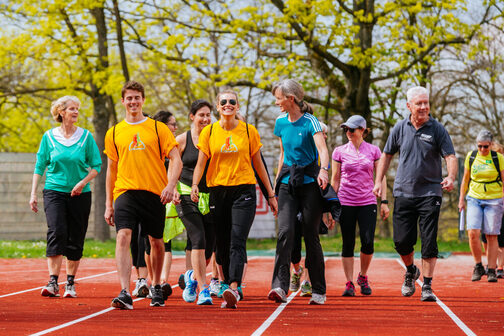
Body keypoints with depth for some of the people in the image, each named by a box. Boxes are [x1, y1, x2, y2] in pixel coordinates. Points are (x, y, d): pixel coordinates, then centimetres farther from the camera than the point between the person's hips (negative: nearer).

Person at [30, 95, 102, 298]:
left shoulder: (86, 136, 2)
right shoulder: (49, 137, 3)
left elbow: (96, 166, 5)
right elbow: (39, 166, 7)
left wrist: (83, 182, -11)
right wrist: (33, 193, 2)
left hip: (80, 194, 1)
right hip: (54, 191, -1)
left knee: (75, 239, 3)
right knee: (56, 233, -16)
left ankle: (70, 283, 14)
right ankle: (53, 283, -18)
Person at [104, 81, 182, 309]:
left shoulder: (158, 128, 4)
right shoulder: (114, 133, 11)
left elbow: (176, 160, 0)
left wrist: (170, 185, -17)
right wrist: (109, 204, 15)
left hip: (154, 193, 0)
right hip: (125, 193, 0)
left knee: (156, 242, 10)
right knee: (123, 237, -19)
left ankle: (156, 287, 33)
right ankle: (125, 293, -26)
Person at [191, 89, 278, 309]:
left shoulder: (249, 131, 5)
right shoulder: (208, 132, 5)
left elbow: (258, 164, 12)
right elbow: (201, 163, 2)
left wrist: (271, 194, 14)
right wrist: (194, 185, -17)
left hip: (244, 191, -2)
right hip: (217, 190, 2)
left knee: (238, 241, -16)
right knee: (222, 244, 5)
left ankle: (233, 288, -27)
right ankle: (230, 287, 18)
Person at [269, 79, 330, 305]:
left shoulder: (310, 122, -8)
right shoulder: (281, 123, 10)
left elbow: (322, 149, -22)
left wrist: (323, 170, -41)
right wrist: (276, 181, 20)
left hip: (309, 183, -4)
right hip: (288, 184, 4)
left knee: (311, 236, 0)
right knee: (285, 232, -13)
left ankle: (319, 290, 12)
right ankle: (280, 286, -21)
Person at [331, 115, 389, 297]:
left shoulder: (374, 150, 5)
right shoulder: (339, 151, 5)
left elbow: (381, 177, 8)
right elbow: (335, 179, 8)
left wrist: (384, 202, 2)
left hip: (368, 202, 0)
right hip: (346, 203, 0)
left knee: (368, 242, -10)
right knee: (348, 244, -1)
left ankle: (363, 277, 13)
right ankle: (349, 283, 7)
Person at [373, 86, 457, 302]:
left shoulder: (437, 129, -2)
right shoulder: (400, 128, 6)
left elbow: (450, 156, -8)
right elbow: (386, 155, 17)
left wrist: (451, 177, -27)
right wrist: (379, 181, 9)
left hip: (430, 193, -2)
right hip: (403, 193, 2)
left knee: (429, 242, -7)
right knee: (402, 241, 1)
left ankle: (427, 286, 1)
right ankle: (411, 271, 30)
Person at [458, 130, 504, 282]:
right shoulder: (470, 157, 5)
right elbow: (465, 179, 15)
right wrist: (461, 199, 13)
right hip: (474, 199, 2)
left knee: (491, 236, -2)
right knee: (473, 232, -13)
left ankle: (492, 270, 7)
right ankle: (478, 267, 3)